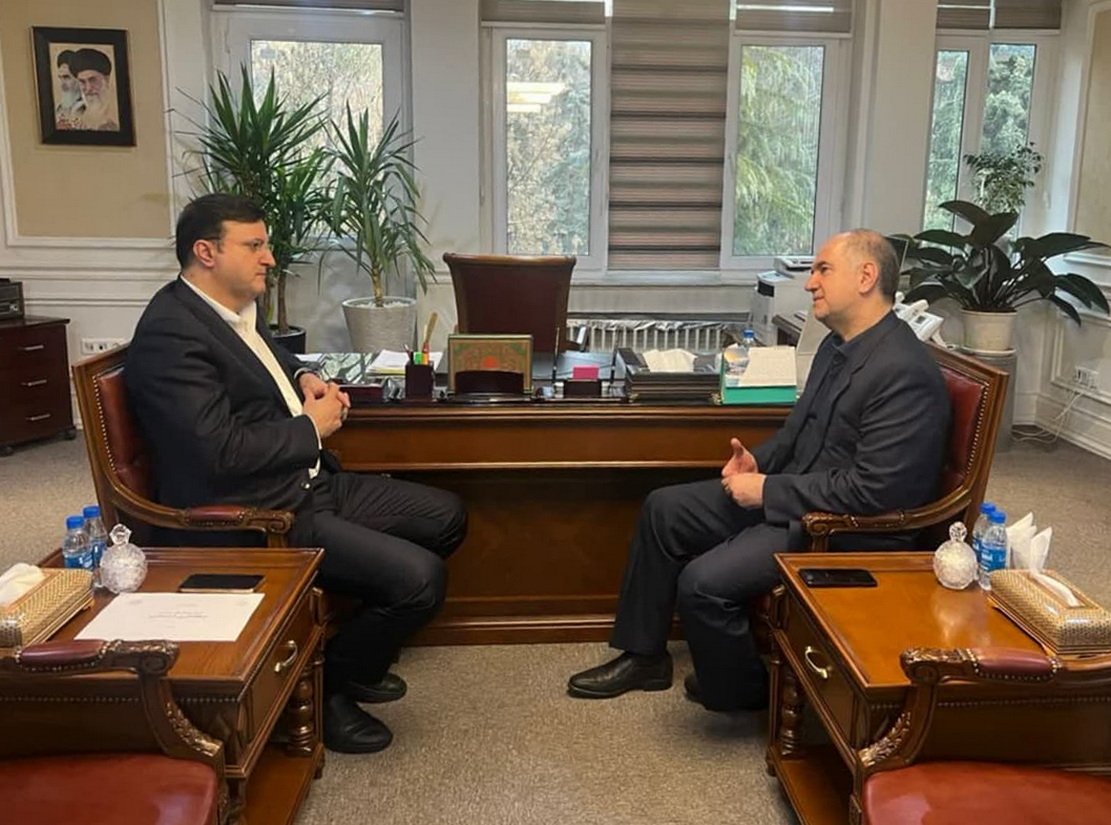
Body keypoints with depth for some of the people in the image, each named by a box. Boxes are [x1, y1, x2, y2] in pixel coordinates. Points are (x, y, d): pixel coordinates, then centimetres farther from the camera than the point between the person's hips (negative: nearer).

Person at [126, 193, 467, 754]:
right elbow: (221, 450, -28)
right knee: (420, 578, -21)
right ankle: (324, 690, 4)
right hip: (256, 515, -11)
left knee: (445, 517, 13)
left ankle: (357, 656, 25)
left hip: (309, 482, 11)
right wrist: (311, 427, -12)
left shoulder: (236, 307, 11)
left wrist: (303, 377, 13)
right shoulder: (170, 334, -19)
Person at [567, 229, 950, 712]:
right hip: (788, 494, 10)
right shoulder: (839, 345, 7)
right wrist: (758, 460, 0)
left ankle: (738, 690, 9)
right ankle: (644, 655, 19)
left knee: (702, 582, -23)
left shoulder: (903, 373, -24)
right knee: (662, 509, 8)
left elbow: (872, 490, -27)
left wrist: (768, 489, -20)